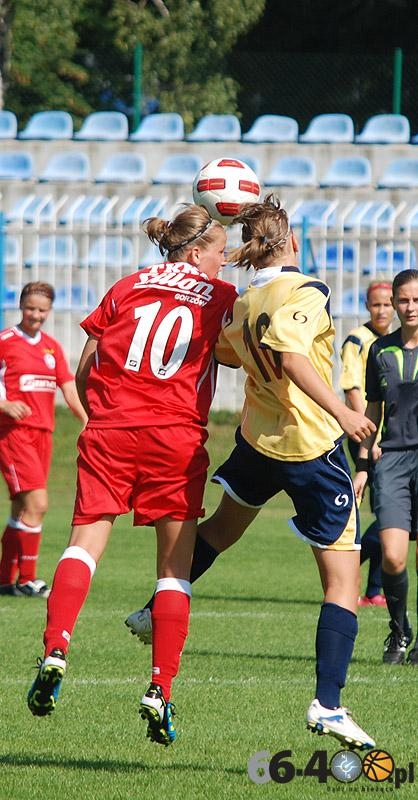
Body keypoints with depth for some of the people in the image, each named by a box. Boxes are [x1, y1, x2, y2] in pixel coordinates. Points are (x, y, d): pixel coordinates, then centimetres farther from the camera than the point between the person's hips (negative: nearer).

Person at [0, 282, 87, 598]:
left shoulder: (52, 347, 15)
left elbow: (70, 390, 13)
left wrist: (89, 422, 0)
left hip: (42, 432, 7)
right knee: (36, 503, -17)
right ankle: (27, 579, -11)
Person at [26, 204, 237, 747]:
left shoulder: (127, 288, 15)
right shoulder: (219, 296, 7)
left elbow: (84, 369, 14)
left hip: (109, 432, 2)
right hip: (176, 436, -2)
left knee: (86, 541, -2)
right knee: (175, 566, 5)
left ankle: (55, 648, -27)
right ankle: (161, 690, -3)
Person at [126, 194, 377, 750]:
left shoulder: (239, 305, 3)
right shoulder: (306, 292, -17)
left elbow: (229, 354, 20)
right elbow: (291, 355, -33)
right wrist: (340, 411, -38)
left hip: (258, 438, 6)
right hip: (313, 448, -6)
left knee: (225, 524, 36)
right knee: (342, 581, -3)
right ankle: (327, 704, -13)